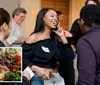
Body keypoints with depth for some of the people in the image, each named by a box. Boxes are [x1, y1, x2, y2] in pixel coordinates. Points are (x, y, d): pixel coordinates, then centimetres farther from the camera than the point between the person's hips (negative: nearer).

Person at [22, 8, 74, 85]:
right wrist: (36, 68, -25)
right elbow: (22, 60, -10)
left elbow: (70, 57, -2)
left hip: (57, 78, 5)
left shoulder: (56, 39, 7)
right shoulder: (34, 38, -7)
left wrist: (63, 37, -2)